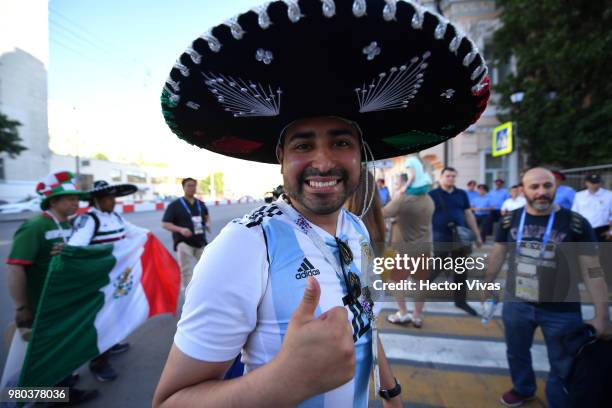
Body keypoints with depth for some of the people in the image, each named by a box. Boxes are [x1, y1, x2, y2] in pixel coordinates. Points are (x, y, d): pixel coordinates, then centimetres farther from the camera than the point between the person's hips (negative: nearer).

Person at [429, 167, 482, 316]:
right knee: (435, 269, 3)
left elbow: (469, 215, 12)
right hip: (441, 239, -4)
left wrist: (477, 235, 11)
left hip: (460, 238, 4)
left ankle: (460, 300, 25)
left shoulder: (462, 194, 8)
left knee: (461, 271, 10)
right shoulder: (432, 195, -4)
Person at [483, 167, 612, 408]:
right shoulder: (510, 220, -6)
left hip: (562, 310, -2)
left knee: (564, 367, 18)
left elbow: (592, 271, -9)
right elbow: (498, 255, 5)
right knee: (516, 354, 24)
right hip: (516, 304, 3)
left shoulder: (575, 223, -13)